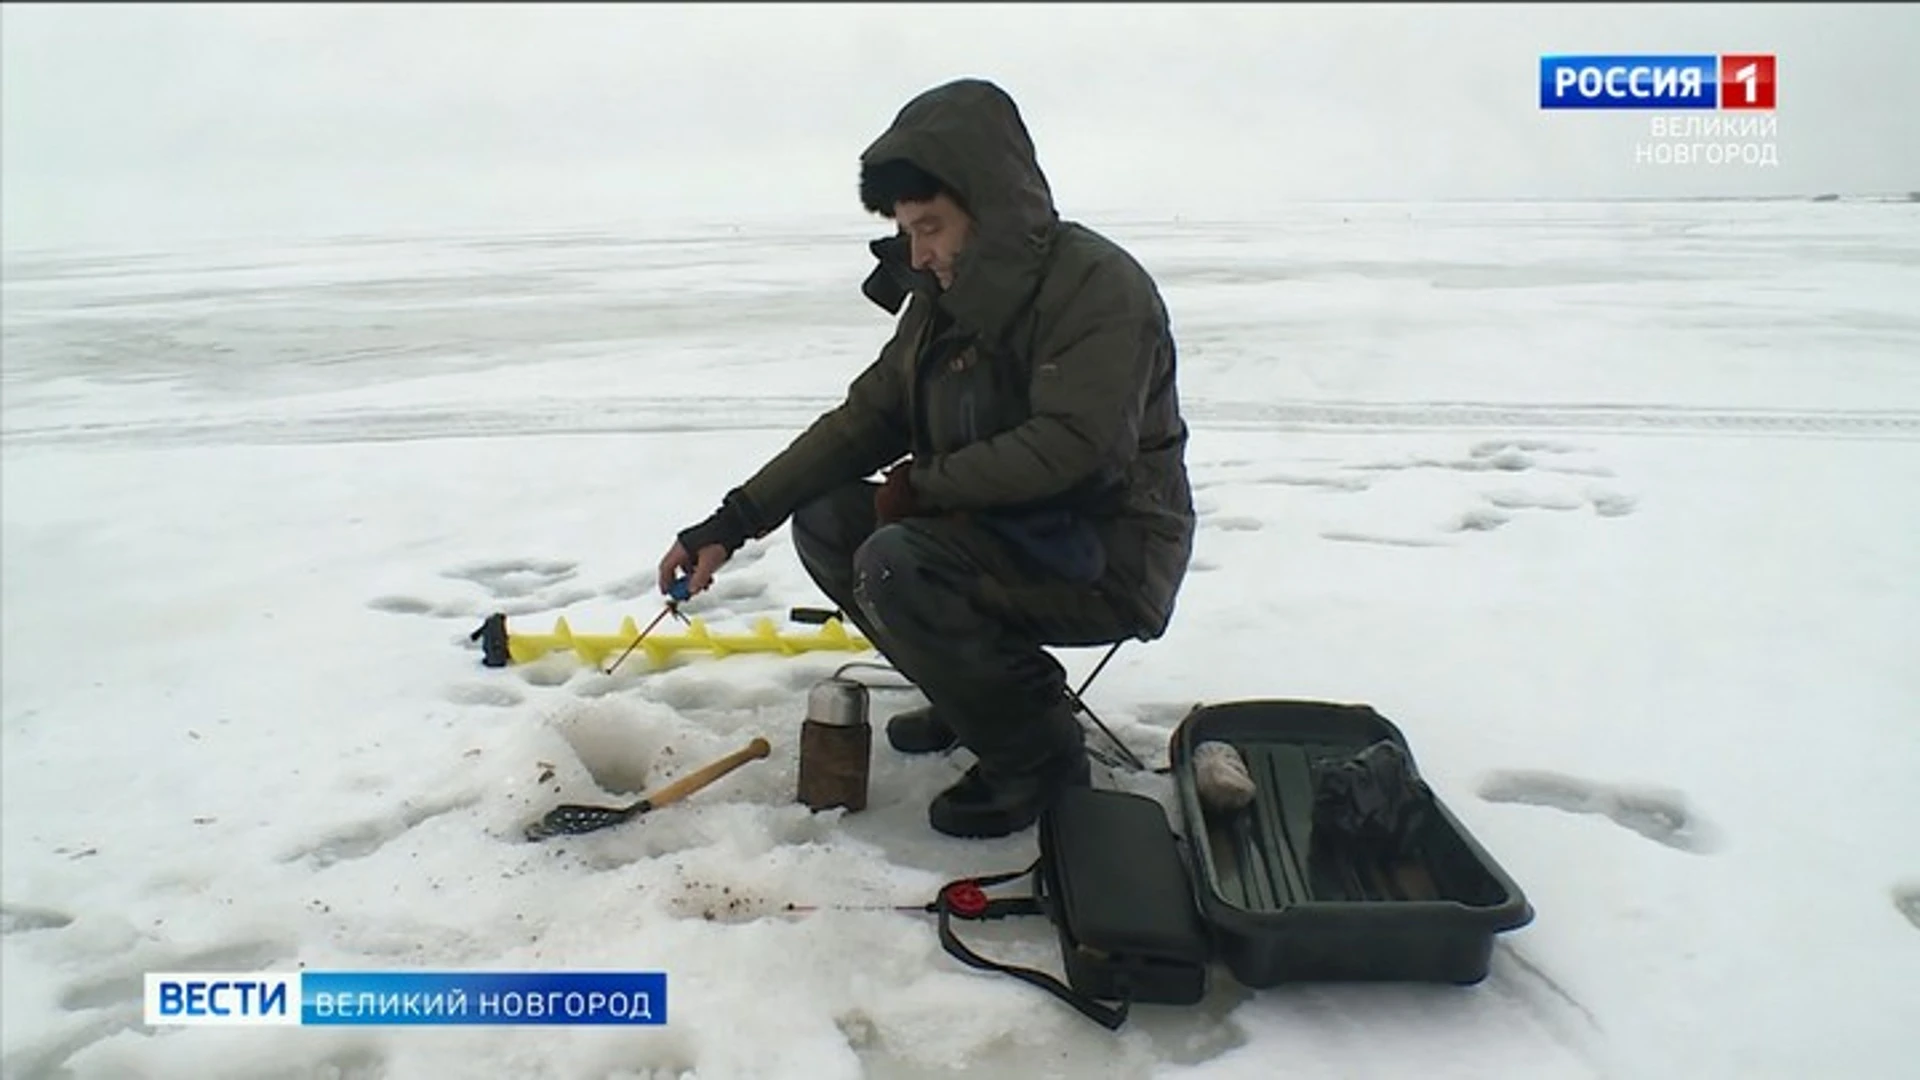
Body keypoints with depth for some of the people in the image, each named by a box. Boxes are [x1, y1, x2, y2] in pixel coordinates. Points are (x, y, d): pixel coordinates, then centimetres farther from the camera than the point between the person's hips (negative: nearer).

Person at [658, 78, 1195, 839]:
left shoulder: (1098, 284, -20)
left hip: (1109, 561, -8)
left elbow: (1070, 448, -31)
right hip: (1004, 532, 9)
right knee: (824, 521, 2)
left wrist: (923, 484, -17)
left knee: (896, 566, -27)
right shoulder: (944, 296, 5)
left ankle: (1039, 751, -7)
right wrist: (730, 523, -6)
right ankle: (980, 688, 13)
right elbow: (864, 419, 4)